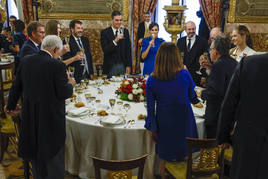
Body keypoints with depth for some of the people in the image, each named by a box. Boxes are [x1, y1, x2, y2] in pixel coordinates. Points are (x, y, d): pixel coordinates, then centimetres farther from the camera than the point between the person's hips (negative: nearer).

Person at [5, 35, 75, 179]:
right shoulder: (57, 65, -20)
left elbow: (16, 86, 9)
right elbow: (63, 93, -17)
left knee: (36, 150, 24)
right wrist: (70, 84, 4)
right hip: (51, 116, -6)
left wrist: (11, 105, 24)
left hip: (30, 115, 6)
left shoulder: (25, 61, -2)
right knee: (53, 153, 12)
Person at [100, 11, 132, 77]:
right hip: (110, 67, -3)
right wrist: (115, 41, -27)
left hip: (123, 66, 3)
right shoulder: (104, 32, -4)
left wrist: (128, 65, 1)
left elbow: (128, 49, 7)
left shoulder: (125, 31, 7)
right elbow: (105, 50, -14)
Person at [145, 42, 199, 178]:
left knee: (165, 159, 19)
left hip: (164, 123, 0)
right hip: (184, 123, 0)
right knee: (182, 158, 21)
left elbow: (150, 107, -6)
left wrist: (152, 129, 6)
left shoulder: (152, 80, -13)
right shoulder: (184, 74, -15)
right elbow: (193, 98, 0)